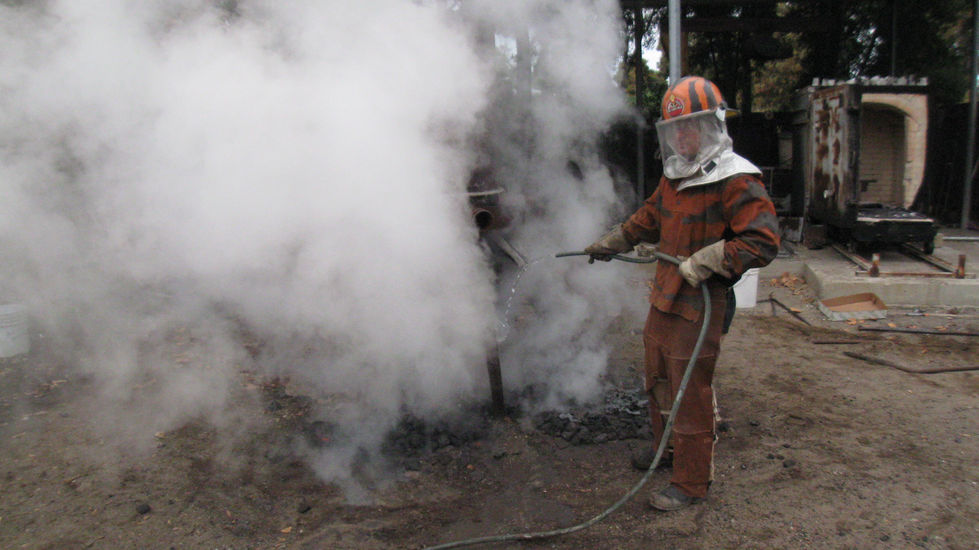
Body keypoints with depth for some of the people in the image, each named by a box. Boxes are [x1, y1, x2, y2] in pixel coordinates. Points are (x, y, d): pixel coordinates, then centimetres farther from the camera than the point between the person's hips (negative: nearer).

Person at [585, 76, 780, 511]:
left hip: (700, 306, -9)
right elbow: (649, 219, 28)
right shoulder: (674, 177, 11)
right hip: (663, 297, 9)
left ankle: (691, 483, 15)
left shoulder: (737, 183, -16)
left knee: (690, 394, 0)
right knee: (658, 381, 23)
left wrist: (705, 262, -27)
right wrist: (611, 243, 33)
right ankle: (665, 445, 46)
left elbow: (763, 240, -22)